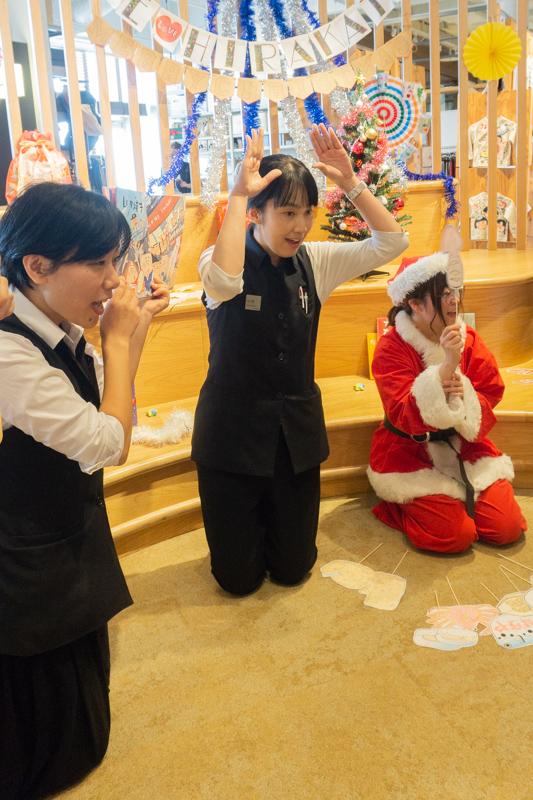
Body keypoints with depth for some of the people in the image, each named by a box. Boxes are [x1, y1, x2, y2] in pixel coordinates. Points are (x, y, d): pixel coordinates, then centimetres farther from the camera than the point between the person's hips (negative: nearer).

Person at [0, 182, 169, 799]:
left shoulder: (67, 338, -3)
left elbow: (114, 435, 4)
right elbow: (107, 443, -28)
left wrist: (136, 330, -4)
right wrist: (117, 340, -19)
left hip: (74, 548, 8)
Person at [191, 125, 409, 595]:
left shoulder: (314, 262, 0)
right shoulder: (222, 259, -12)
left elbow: (392, 243, -6)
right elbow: (224, 281, -37)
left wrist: (350, 183, -13)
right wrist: (238, 196, -30)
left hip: (297, 428, 4)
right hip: (234, 428, -3)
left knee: (293, 568, 15)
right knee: (238, 577, 10)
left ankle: (272, 519, 47)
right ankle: (248, 526, 42)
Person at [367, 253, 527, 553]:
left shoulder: (468, 338, -1)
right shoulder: (391, 348, -17)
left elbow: (492, 392, 1)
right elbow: (404, 415, -26)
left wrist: (464, 396, -23)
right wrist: (448, 365, -36)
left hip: (464, 446, 5)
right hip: (411, 452, -5)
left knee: (508, 527, -7)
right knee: (456, 535, -17)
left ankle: (454, 498, 19)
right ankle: (401, 504, 11)